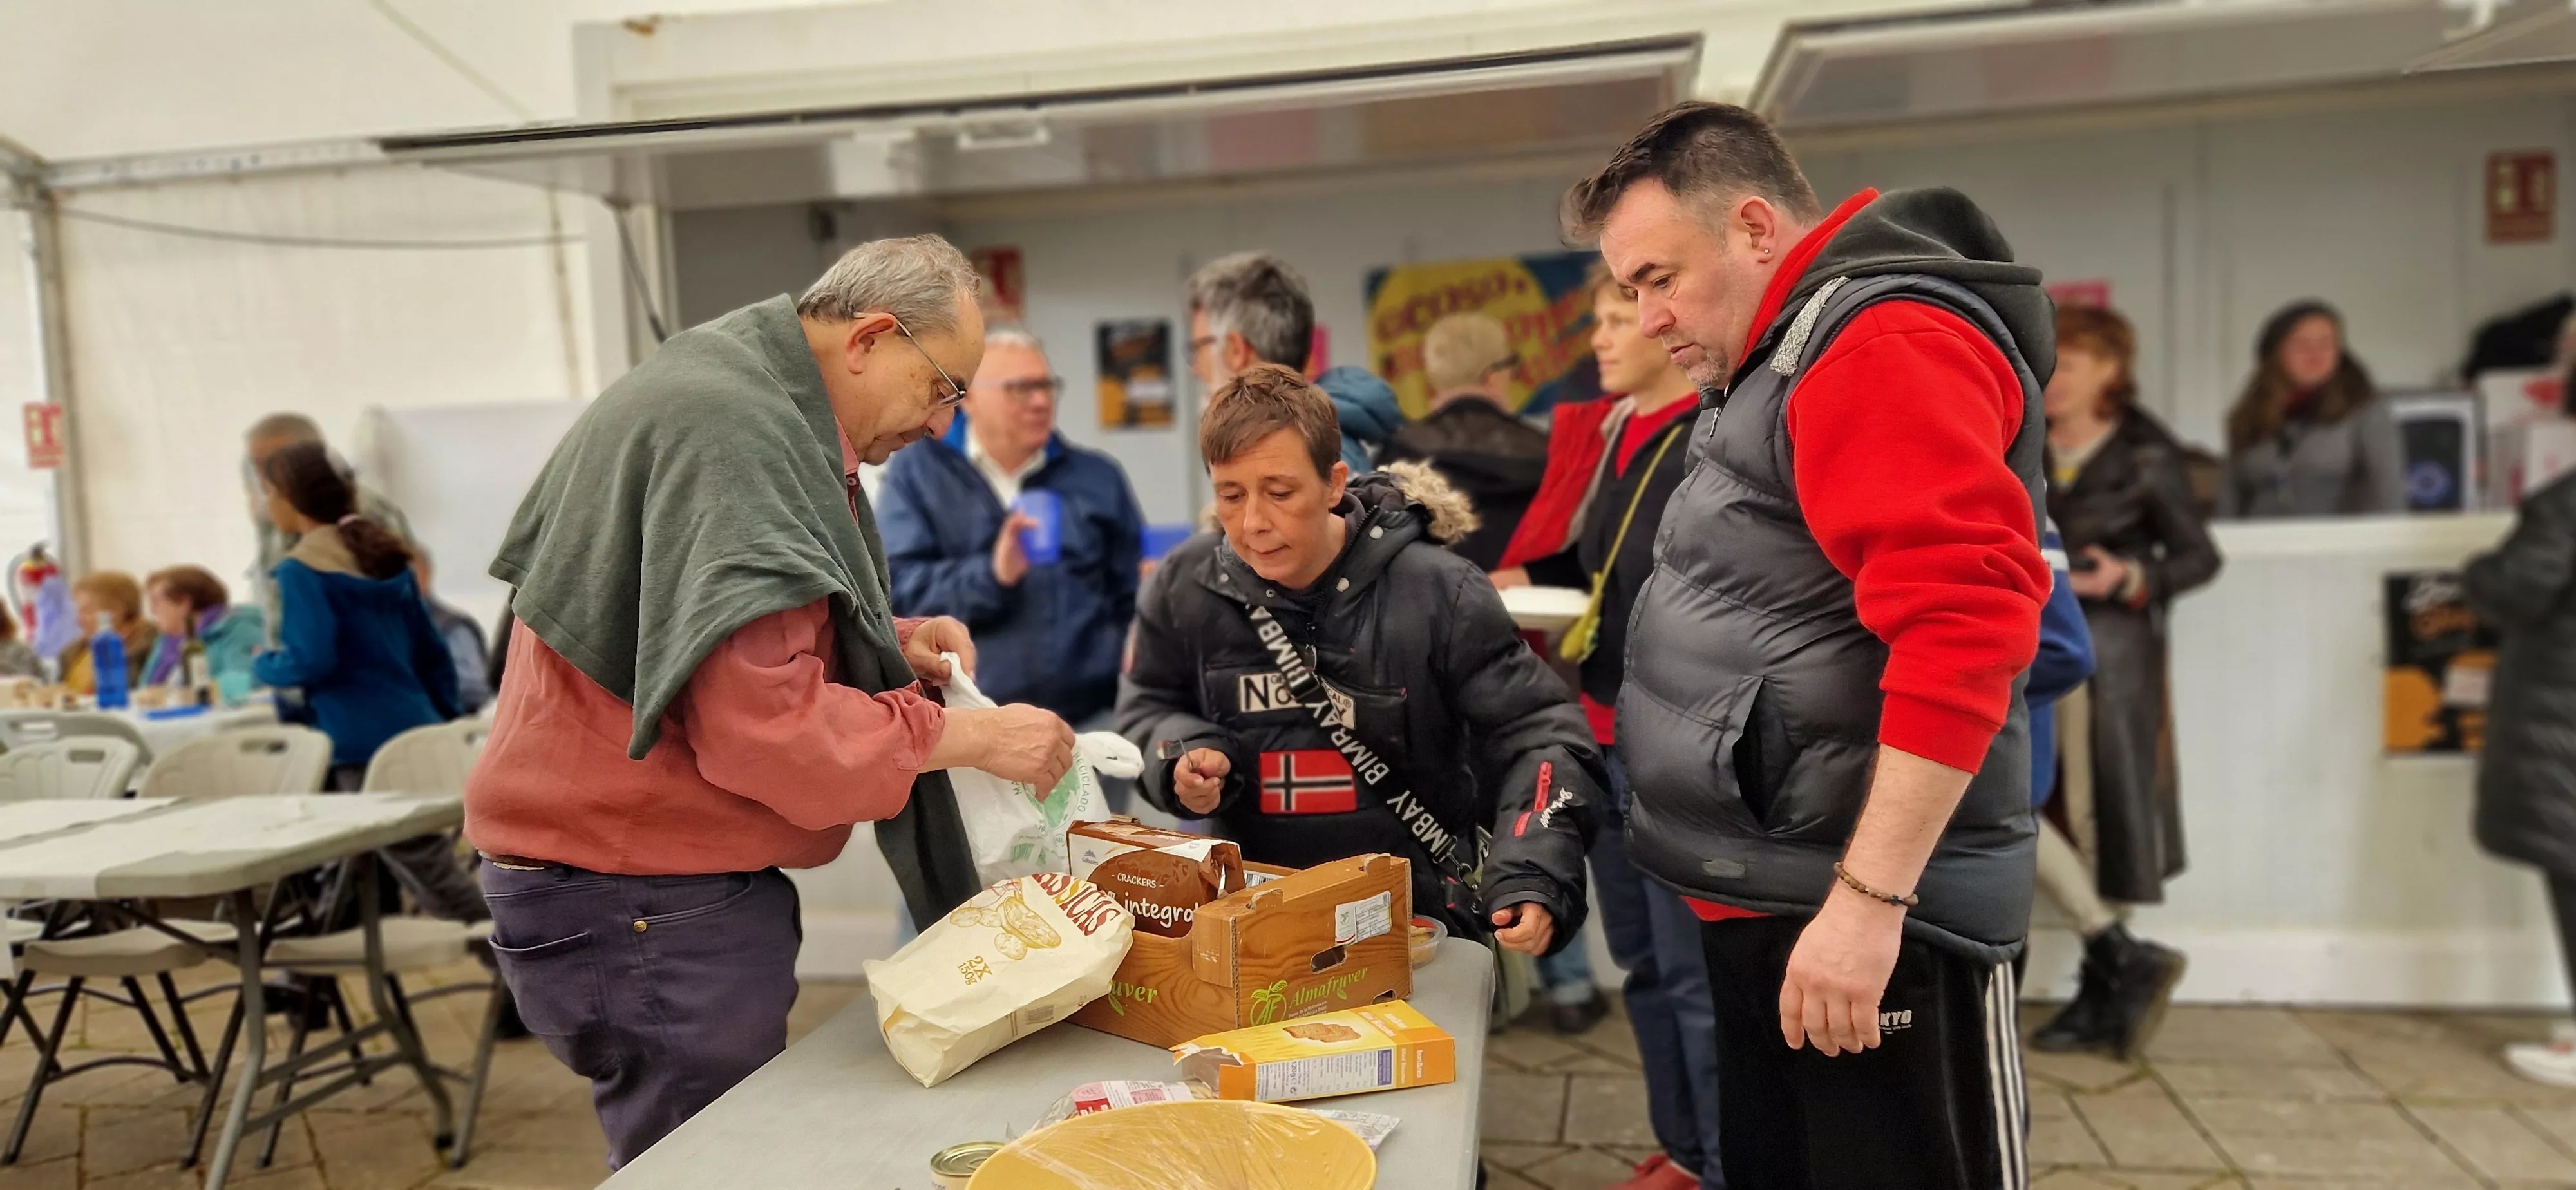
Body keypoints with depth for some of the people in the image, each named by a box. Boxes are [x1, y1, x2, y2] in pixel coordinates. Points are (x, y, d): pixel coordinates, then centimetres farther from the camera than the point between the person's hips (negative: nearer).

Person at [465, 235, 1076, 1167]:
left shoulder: (753, 404, 12)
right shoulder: (730, 432, -22)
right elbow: (764, 723, -28)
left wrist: (890, 638, 6)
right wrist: (971, 736, -19)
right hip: (639, 904, -10)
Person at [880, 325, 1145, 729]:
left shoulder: (1099, 478, 13)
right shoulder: (917, 472, 7)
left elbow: (1135, 602, 12)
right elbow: (896, 586, -4)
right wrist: (992, 575, -19)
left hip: (1092, 721, 2)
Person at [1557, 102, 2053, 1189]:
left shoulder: (1880, 342, -14)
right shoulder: (1786, 364, 17)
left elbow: (1963, 625, -25)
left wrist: (1867, 897, -25)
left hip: (1865, 911, -10)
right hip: (1766, 898, 10)